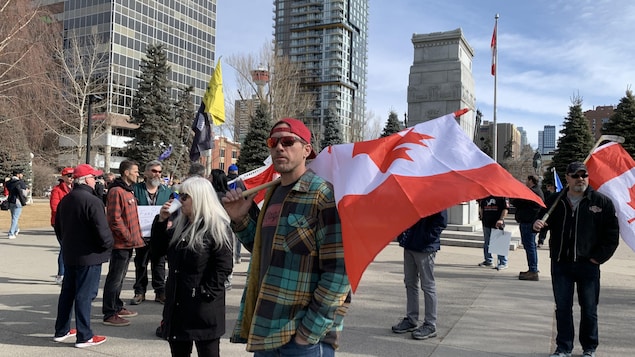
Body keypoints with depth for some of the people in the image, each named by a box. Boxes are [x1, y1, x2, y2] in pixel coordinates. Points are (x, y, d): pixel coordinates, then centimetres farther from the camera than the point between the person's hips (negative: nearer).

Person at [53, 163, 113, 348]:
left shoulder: (65, 200, 8)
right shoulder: (92, 201, -20)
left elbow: (58, 227, 17)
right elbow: (102, 231, -23)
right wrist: (108, 245, -5)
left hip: (69, 254, 8)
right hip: (89, 256, -8)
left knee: (67, 292, 17)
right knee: (85, 295, -2)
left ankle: (61, 331, 28)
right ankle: (84, 336, 6)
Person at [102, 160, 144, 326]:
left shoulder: (128, 191, 16)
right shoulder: (116, 191, -17)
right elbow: (115, 219, -22)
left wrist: (135, 236, 15)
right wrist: (129, 237, -17)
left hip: (128, 243, 10)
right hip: (120, 243, -10)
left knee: (120, 277, 19)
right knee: (115, 279, -3)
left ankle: (117, 307, 30)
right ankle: (109, 315, 4)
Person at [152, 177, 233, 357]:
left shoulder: (217, 227, -13)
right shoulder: (180, 224, 12)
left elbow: (223, 267, -16)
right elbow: (160, 247, 15)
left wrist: (205, 294, -18)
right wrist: (161, 220, 2)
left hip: (204, 307, -8)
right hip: (177, 303, 8)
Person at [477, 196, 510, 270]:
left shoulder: (503, 195, -4)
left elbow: (505, 209, -9)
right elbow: (481, 207, 18)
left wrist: (501, 219, -19)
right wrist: (482, 217, 7)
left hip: (497, 223, -6)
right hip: (486, 222, 6)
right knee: (486, 243, 13)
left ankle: (503, 263, 6)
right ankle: (488, 261, 24)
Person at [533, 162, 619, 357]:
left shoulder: (602, 202, -2)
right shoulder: (555, 201, 5)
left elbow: (612, 234, 0)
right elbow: (545, 221, 15)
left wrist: (598, 257, -6)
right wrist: (537, 224, -9)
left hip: (588, 265, -2)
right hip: (560, 264, 2)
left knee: (589, 309, 10)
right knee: (562, 308, 8)